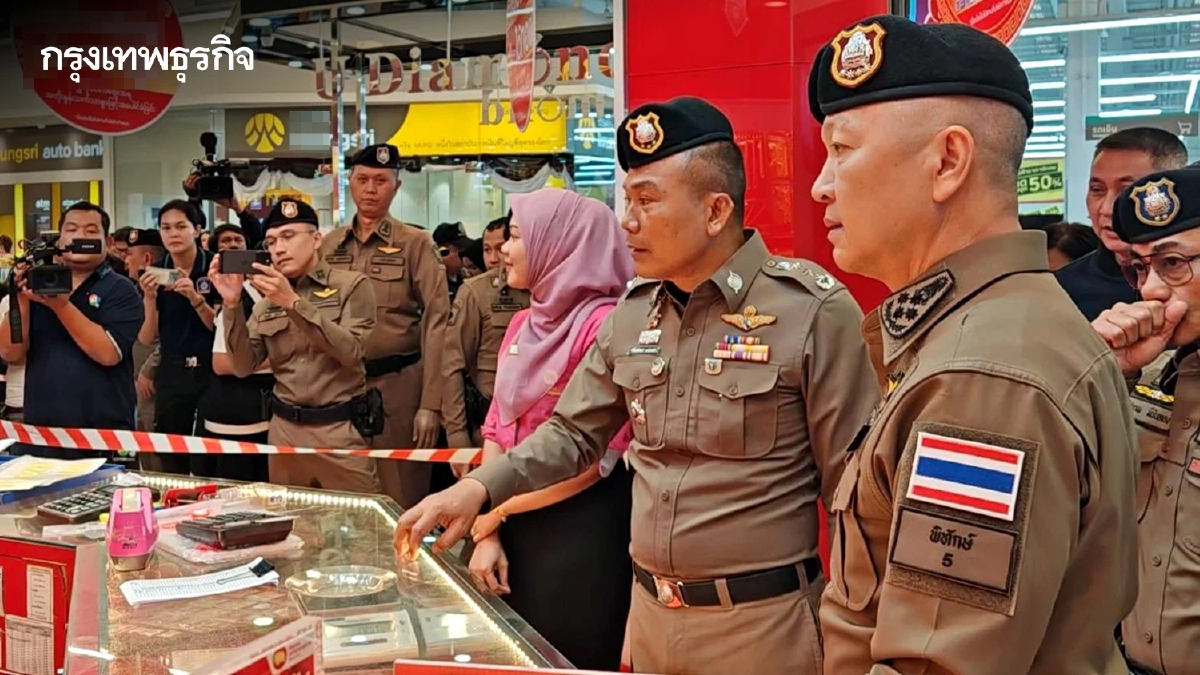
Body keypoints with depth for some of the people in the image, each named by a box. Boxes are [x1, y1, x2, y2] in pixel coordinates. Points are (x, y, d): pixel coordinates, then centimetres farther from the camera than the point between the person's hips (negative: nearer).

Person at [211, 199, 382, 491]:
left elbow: (351, 351, -17)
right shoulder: (266, 300, 10)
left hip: (340, 430, -4)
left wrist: (294, 303, -22)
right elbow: (243, 366, 0)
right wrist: (232, 304, -12)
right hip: (284, 430, 4)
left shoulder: (351, 284, -2)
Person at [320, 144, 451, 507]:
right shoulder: (329, 245, 10)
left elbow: (435, 323, -8)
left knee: (398, 501, 4)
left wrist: (430, 403, -13)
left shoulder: (416, 244, -2)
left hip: (397, 385, -4)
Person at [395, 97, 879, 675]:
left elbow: (853, 489, -11)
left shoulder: (813, 310, -15)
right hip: (648, 612, 6)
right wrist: (479, 487, -4)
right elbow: (574, 432, 11)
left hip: (760, 623, -5)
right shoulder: (633, 313, 4)